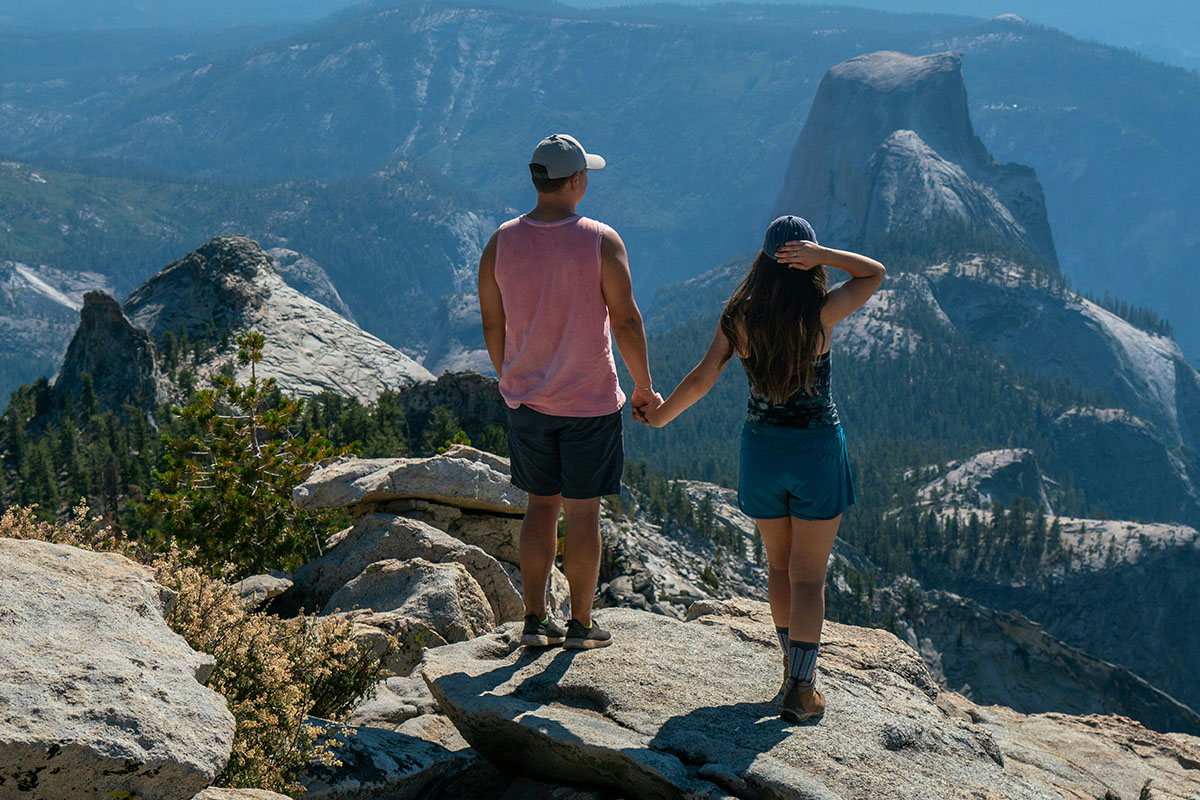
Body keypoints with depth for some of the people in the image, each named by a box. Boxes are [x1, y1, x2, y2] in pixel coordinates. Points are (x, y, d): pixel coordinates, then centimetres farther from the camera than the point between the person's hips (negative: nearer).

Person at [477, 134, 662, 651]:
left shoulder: (500, 243, -3)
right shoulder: (601, 242, -13)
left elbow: (492, 325, 4)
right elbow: (626, 322, -10)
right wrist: (644, 388, 2)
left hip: (525, 399, 4)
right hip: (589, 401, -4)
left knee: (541, 505, 16)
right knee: (583, 511, 6)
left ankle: (535, 621, 17)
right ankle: (581, 625, 14)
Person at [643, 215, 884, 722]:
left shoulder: (739, 318, -7)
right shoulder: (821, 314, -13)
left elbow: (701, 380, -6)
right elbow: (874, 273, 1)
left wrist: (660, 416, 10)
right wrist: (823, 256, -14)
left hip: (761, 447, 3)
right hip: (818, 451, -2)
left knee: (779, 567, 19)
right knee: (808, 575, 4)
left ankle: (795, 671, 28)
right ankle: (801, 690, 2)